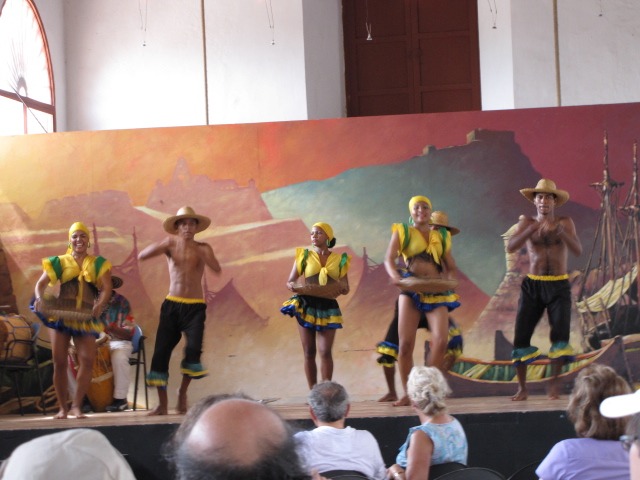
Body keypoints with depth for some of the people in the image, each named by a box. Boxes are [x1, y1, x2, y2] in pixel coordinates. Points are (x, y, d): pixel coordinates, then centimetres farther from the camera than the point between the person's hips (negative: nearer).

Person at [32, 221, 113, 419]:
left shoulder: (98, 264, 10)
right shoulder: (60, 262, 10)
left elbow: (106, 288, -2)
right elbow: (41, 283, 3)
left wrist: (100, 305, -23)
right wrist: (39, 299, -19)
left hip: (85, 318, 0)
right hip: (60, 314, 0)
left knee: (88, 360, -14)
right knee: (59, 361, -3)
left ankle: (76, 405, -7)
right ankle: (63, 407, 6)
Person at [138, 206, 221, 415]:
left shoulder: (202, 248, 3)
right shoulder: (170, 245, 5)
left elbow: (216, 269, -14)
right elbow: (141, 256, -8)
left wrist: (201, 252, -29)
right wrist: (165, 244, -21)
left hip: (195, 306, -1)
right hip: (172, 304, 1)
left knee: (194, 348, -18)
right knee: (161, 351, -6)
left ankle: (183, 392, 6)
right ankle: (162, 404, 3)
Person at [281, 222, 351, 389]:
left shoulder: (340, 259, 7)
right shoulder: (304, 256, 6)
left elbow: (346, 288, 8)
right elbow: (289, 282, 5)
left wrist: (341, 288, -17)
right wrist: (296, 287, -19)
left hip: (328, 307, 0)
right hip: (306, 305, 0)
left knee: (325, 351, -6)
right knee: (309, 352, 1)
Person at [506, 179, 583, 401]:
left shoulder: (565, 222, 2)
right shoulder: (527, 223, 3)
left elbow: (578, 250, -12)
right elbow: (510, 247, -13)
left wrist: (560, 231, -29)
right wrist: (533, 228, -27)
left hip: (559, 286, 0)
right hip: (533, 285, 1)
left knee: (560, 335, -10)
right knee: (521, 336, -5)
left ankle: (554, 385, 1)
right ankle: (522, 388, 3)